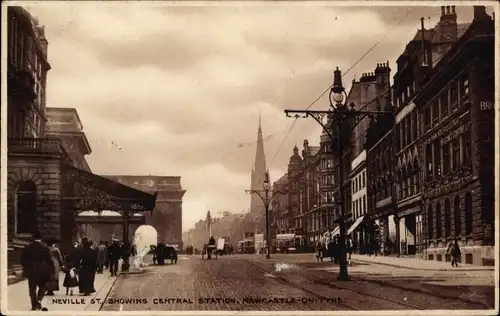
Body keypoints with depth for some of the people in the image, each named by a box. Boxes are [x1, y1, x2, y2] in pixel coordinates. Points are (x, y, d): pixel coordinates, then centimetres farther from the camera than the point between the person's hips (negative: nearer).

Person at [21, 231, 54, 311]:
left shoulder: (27, 248, -1)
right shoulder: (45, 247, -8)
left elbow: (23, 260, 2)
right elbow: (49, 260, -8)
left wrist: (26, 268, 17)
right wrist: (52, 269, 2)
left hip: (31, 271, 1)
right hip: (43, 271, -1)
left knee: (32, 289, 9)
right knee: (42, 286, 14)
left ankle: (34, 305, 7)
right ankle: (39, 300, -7)